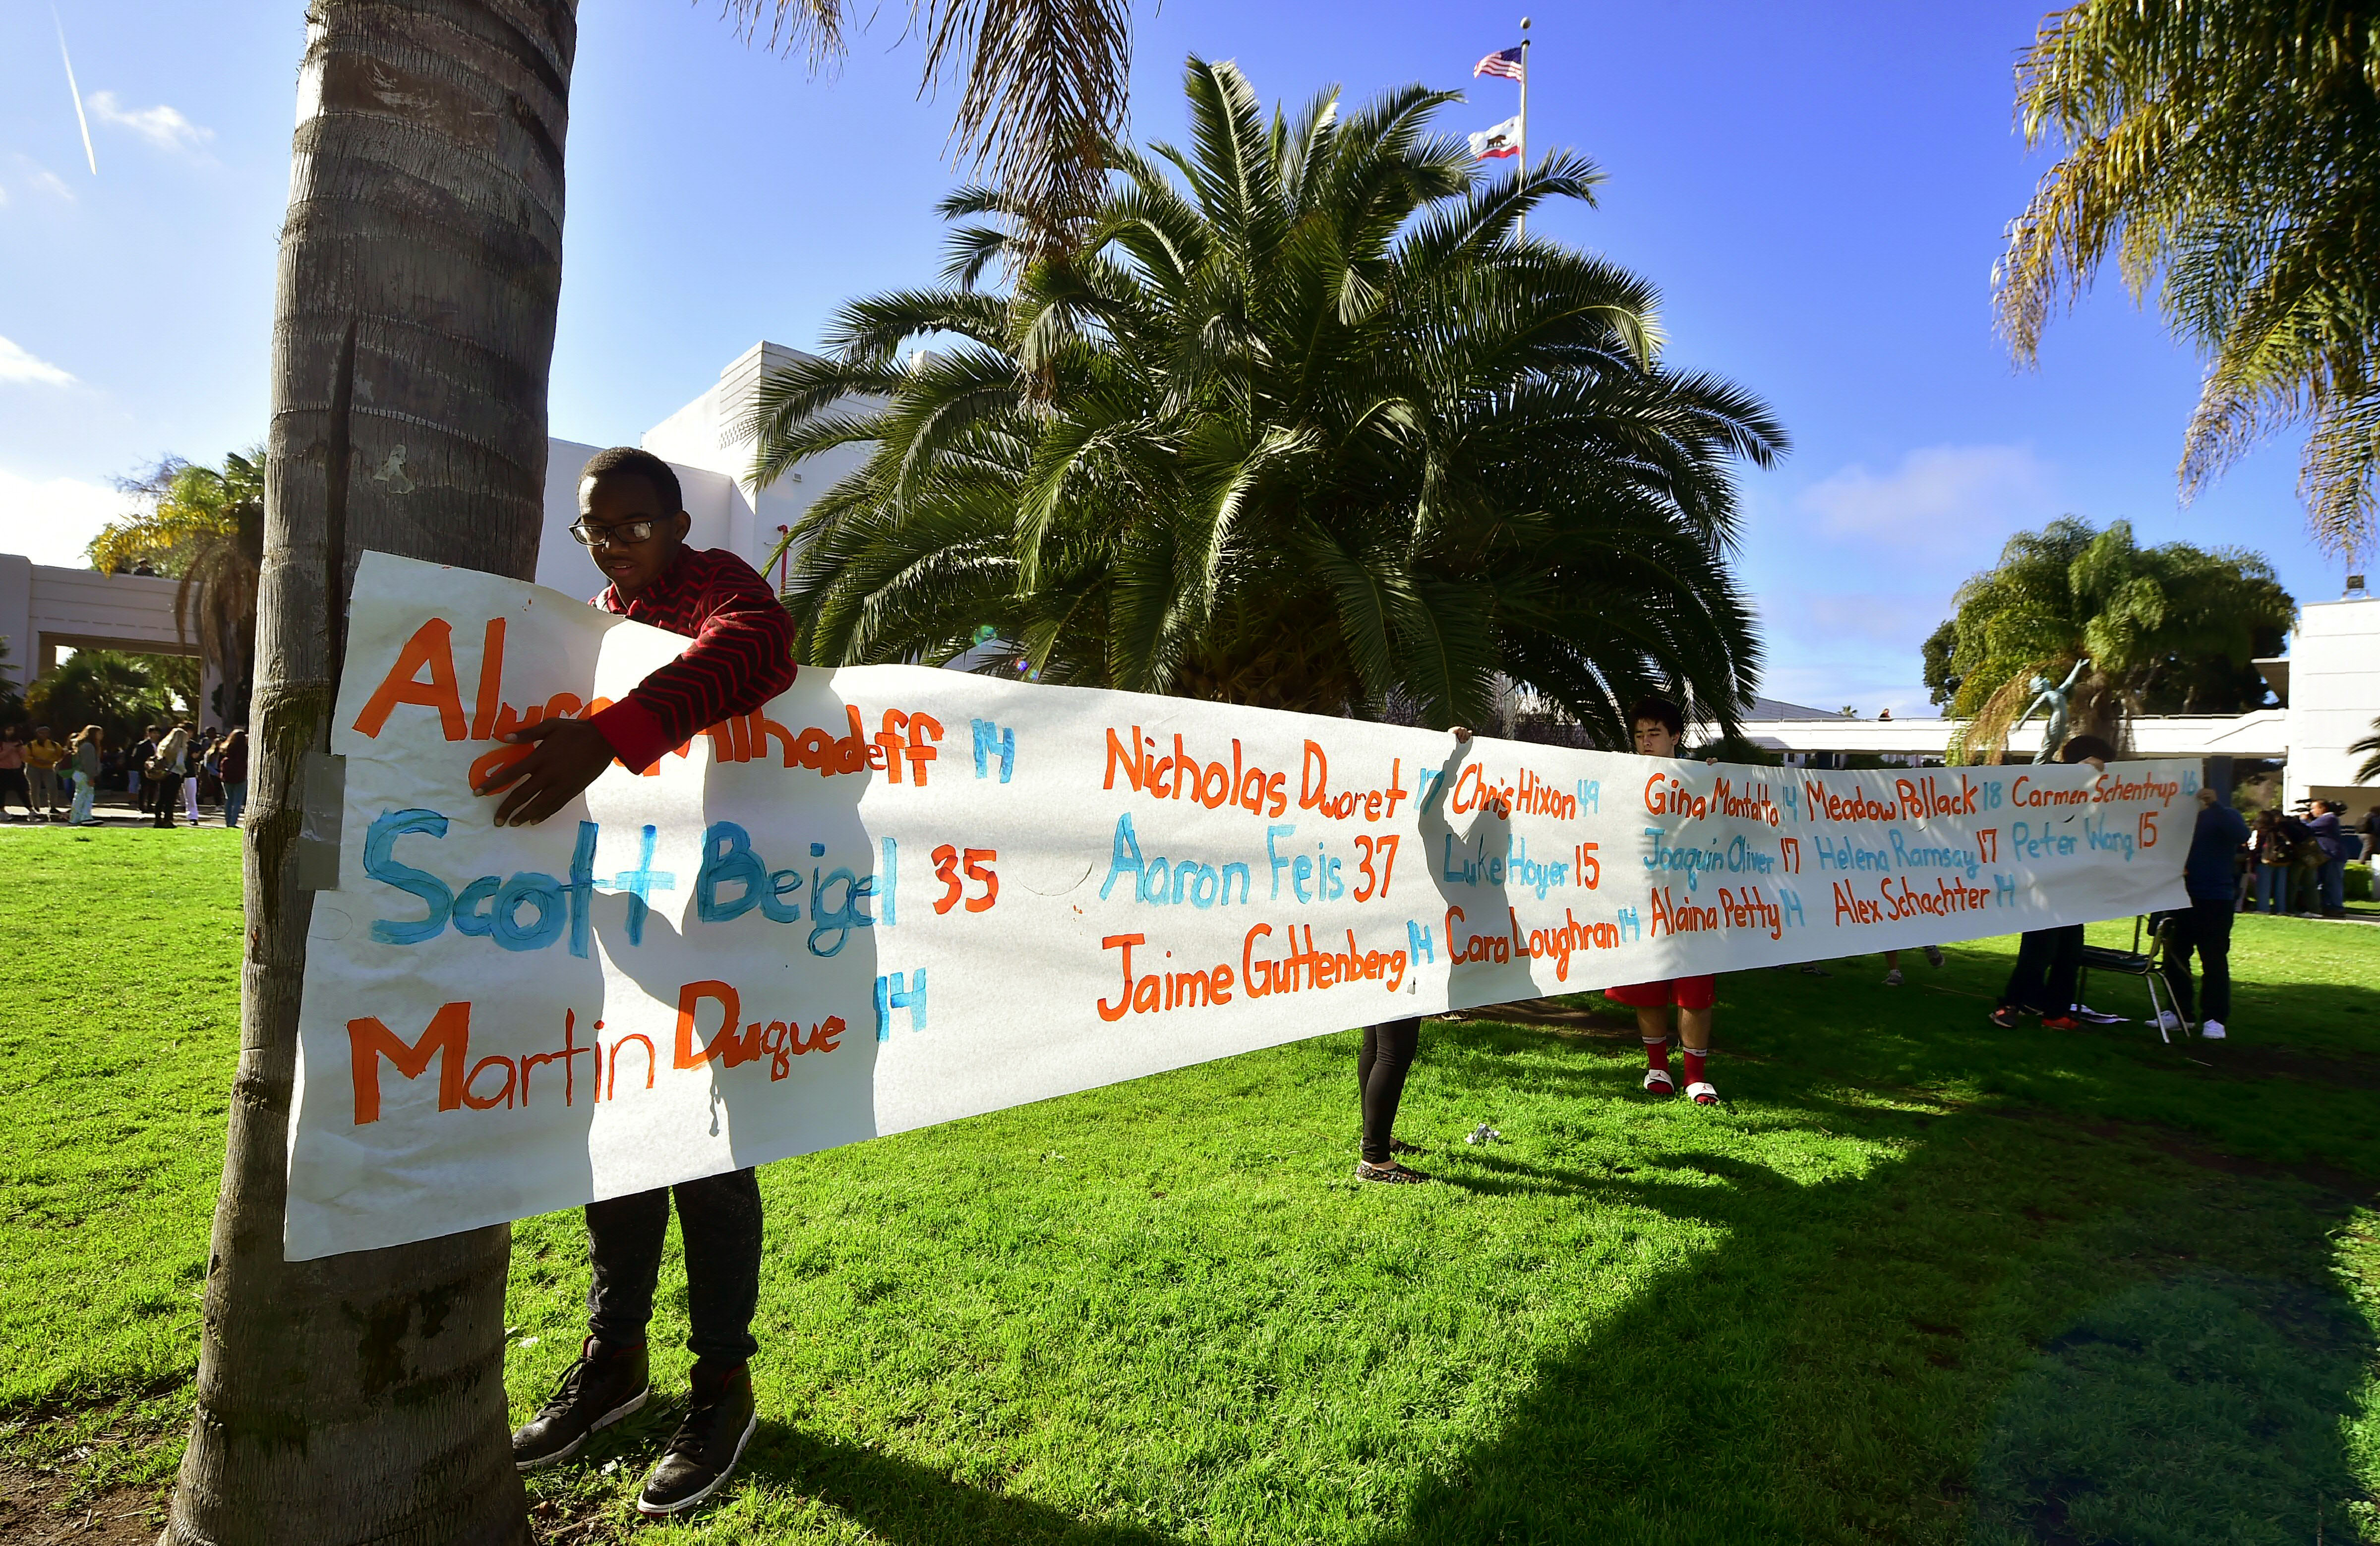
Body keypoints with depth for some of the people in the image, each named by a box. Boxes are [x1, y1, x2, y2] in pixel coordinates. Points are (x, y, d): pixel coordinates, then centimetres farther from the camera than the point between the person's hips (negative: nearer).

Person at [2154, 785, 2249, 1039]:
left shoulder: (2223, 816, -1)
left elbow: (2242, 835, -22)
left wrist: (2215, 805, -27)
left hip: (2215, 902, -5)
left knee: (2214, 960, -3)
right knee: (2175, 957, 8)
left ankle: (2215, 1019, 4)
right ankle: (2179, 1013, 17)